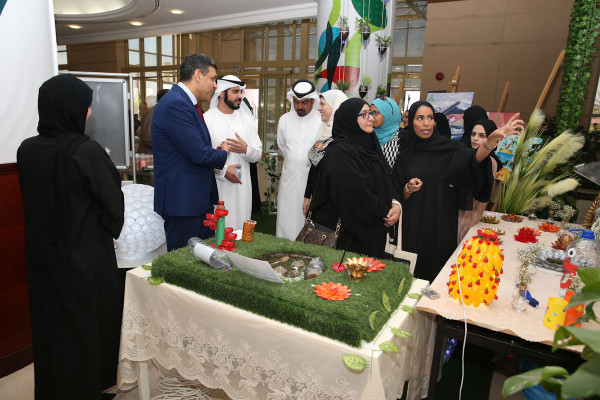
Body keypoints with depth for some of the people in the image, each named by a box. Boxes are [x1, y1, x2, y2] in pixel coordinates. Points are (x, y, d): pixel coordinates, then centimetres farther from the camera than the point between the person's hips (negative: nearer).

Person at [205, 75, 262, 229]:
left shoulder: (246, 120, 12)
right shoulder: (207, 118, -2)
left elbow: (258, 154, 11)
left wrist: (246, 149, -10)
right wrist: (222, 170, -16)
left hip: (241, 187, 4)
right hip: (215, 187, -3)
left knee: (240, 233, 7)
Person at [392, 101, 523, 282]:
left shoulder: (448, 148, -1)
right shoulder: (405, 156, 6)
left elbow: (473, 158, -23)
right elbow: (400, 196, 8)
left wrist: (493, 138, -41)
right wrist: (409, 188, -13)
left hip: (442, 223, -2)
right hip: (414, 225, 2)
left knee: (439, 269, 3)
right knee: (414, 274, 6)